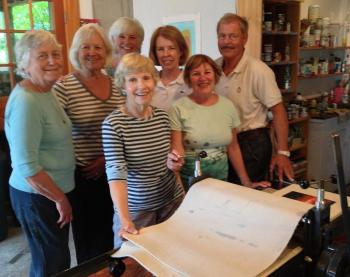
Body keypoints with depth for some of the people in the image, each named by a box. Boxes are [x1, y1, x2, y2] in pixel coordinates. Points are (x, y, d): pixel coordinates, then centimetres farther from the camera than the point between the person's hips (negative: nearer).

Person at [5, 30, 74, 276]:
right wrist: (61, 199, -14)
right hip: (38, 196, -8)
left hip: (56, 191, 8)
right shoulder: (25, 101, -22)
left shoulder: (47, 91, 6)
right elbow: (26, 165, -24)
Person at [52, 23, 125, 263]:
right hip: (81, 173, -4)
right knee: (87, 234, 11)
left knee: (107, 230, 18)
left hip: (110, 170, 4)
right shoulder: (64, 87, -11)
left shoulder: (117, 85, 3)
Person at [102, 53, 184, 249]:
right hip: (135, 208, -4)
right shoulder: (113, 124, -17)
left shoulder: (163, 116, -2)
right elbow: (116, 173, -26)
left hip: (172, 201, 5)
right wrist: (125, 219, -35)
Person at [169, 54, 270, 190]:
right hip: (189, 180, -3)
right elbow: (177, 150, -9)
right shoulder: (179, 108, -9)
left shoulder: (228, 105, 2)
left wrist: (246, 182, 7)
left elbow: (233, 147, 8)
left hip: (221, 178, 3)